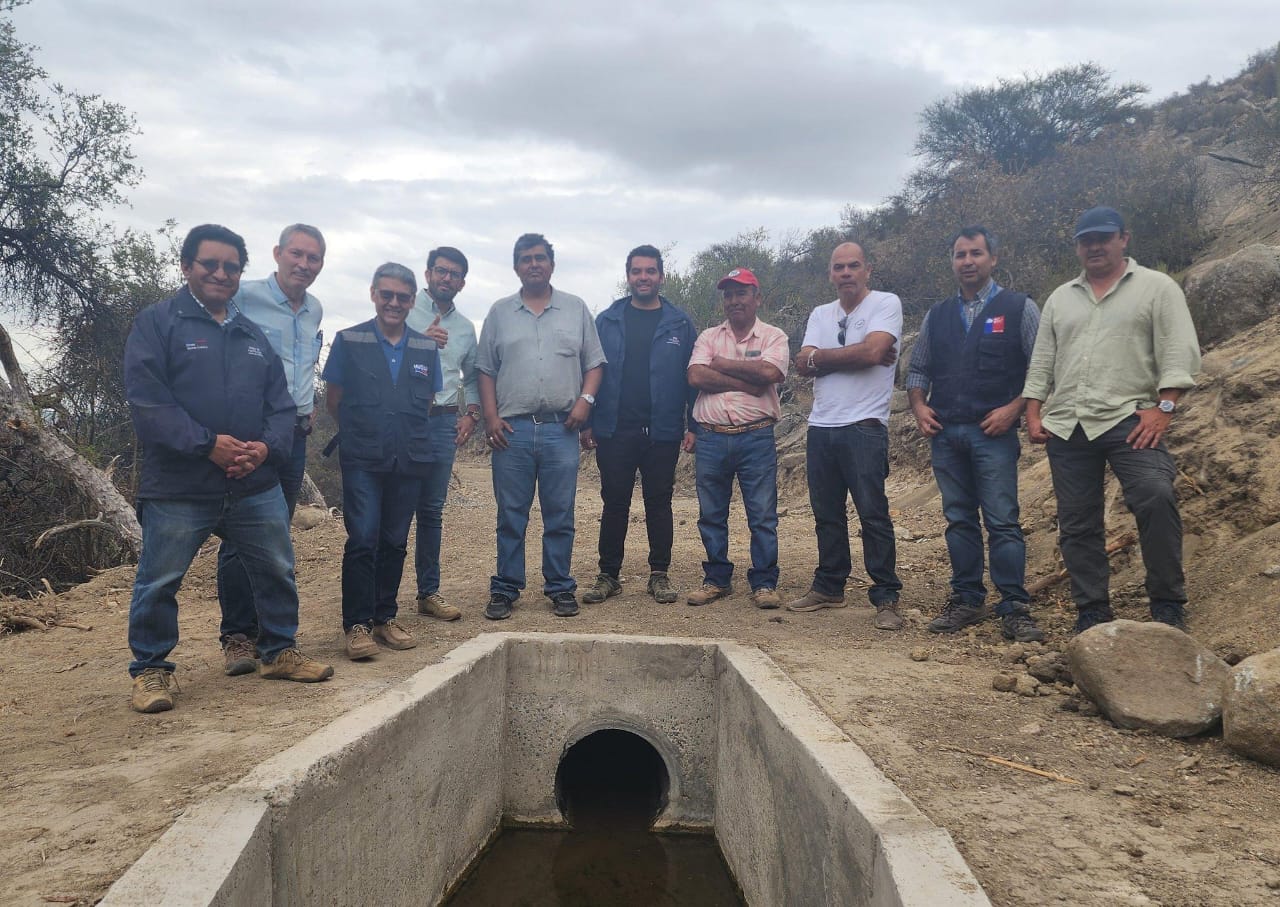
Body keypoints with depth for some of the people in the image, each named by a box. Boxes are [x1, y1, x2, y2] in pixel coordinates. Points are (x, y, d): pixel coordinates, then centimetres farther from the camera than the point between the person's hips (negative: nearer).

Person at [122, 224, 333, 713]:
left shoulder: (254, 334, 15)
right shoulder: (157, 322, -2)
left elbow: (280, 402, 12)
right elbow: (146, 399, -13)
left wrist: (267, 445, -8)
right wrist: (208, 443, -20)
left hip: (256, 485, 5)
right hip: (178, 488, -4)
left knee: (277, 571, 12)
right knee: (158, 581, 5)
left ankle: (279, 651, 30)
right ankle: (151, 668, 24)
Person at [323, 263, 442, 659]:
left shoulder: (426, 348, 9)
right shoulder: (349, 341, 1)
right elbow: (333, 400, 6)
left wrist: (408, 432, 11)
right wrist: (359, 430, 8)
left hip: (409, 460, 3)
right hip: (362, 460, -3)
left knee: (395, 541, 9)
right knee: (363, 540, -8)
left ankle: (385, 617, 21)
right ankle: (357, 624, 1)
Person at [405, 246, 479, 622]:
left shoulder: (465, 327, 17)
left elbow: (472, 376, 24)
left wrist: (471, 413, 10)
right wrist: (419, 340, -19)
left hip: (443, 422, 4)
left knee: (432, 509, 10)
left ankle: (429, 592, 18)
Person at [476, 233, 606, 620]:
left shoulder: (576, 309, 11)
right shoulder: (500, 312, 11)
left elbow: (594, 362, 9)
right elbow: (486, 370, 9)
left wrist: (585, 399, -7)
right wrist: (490, 417, -2)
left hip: (561, 429, 0)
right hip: (512, 429, 0)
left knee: (560, 515, 5)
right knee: (510, 515, 5)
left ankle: (560, 588, 16)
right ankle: (505, 589, 14)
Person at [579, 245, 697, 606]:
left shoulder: (679, 323, 5)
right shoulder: (607, 321, 6)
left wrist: (693, 424, -4)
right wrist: (587, 422, -1)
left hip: (662, 431, 0)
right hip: (614, 430, 0)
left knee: (659, 502, 7)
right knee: (614, 503, 5)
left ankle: (659, 574, 18)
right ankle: (608, 575, 14)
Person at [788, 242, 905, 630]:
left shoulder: (886, 303, -1)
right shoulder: (820, 314, 16)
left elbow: (872, 351, -18)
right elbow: (803, 364, 2)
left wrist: (822, 356, -6)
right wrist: (851, 356, -10)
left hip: (864, 427, -6)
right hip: (821, 427, 6)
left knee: (873, 514, -6)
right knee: (826, 514, 12)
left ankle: (886, 597, 2)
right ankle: (829, 587, 25)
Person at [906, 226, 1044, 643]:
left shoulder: (1019, 308, 3)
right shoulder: (937, 315, 15)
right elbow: (917, 368, 21)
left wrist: (1013, 409, -11)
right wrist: (918, 406, 4)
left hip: (994, 432, -4)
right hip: (944, 432, 4)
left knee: (1002, 521, -7)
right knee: (958, 519, 8)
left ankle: (1015, 609, -2)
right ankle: (966, 601, 16)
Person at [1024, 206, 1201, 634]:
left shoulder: (1156, 287, 6)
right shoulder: (1060, 298, 20)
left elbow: (1179, 351, -3)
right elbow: (1041, 362, 17)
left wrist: (1164, 407, -13)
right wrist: (1033, 414, 8)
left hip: (1129, 419, -4)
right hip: (1065, 426, 5)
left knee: (1156, 498, -24)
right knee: (1077, 523, 5)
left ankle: (1168, 604, -9)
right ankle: (1092, 612, 14)